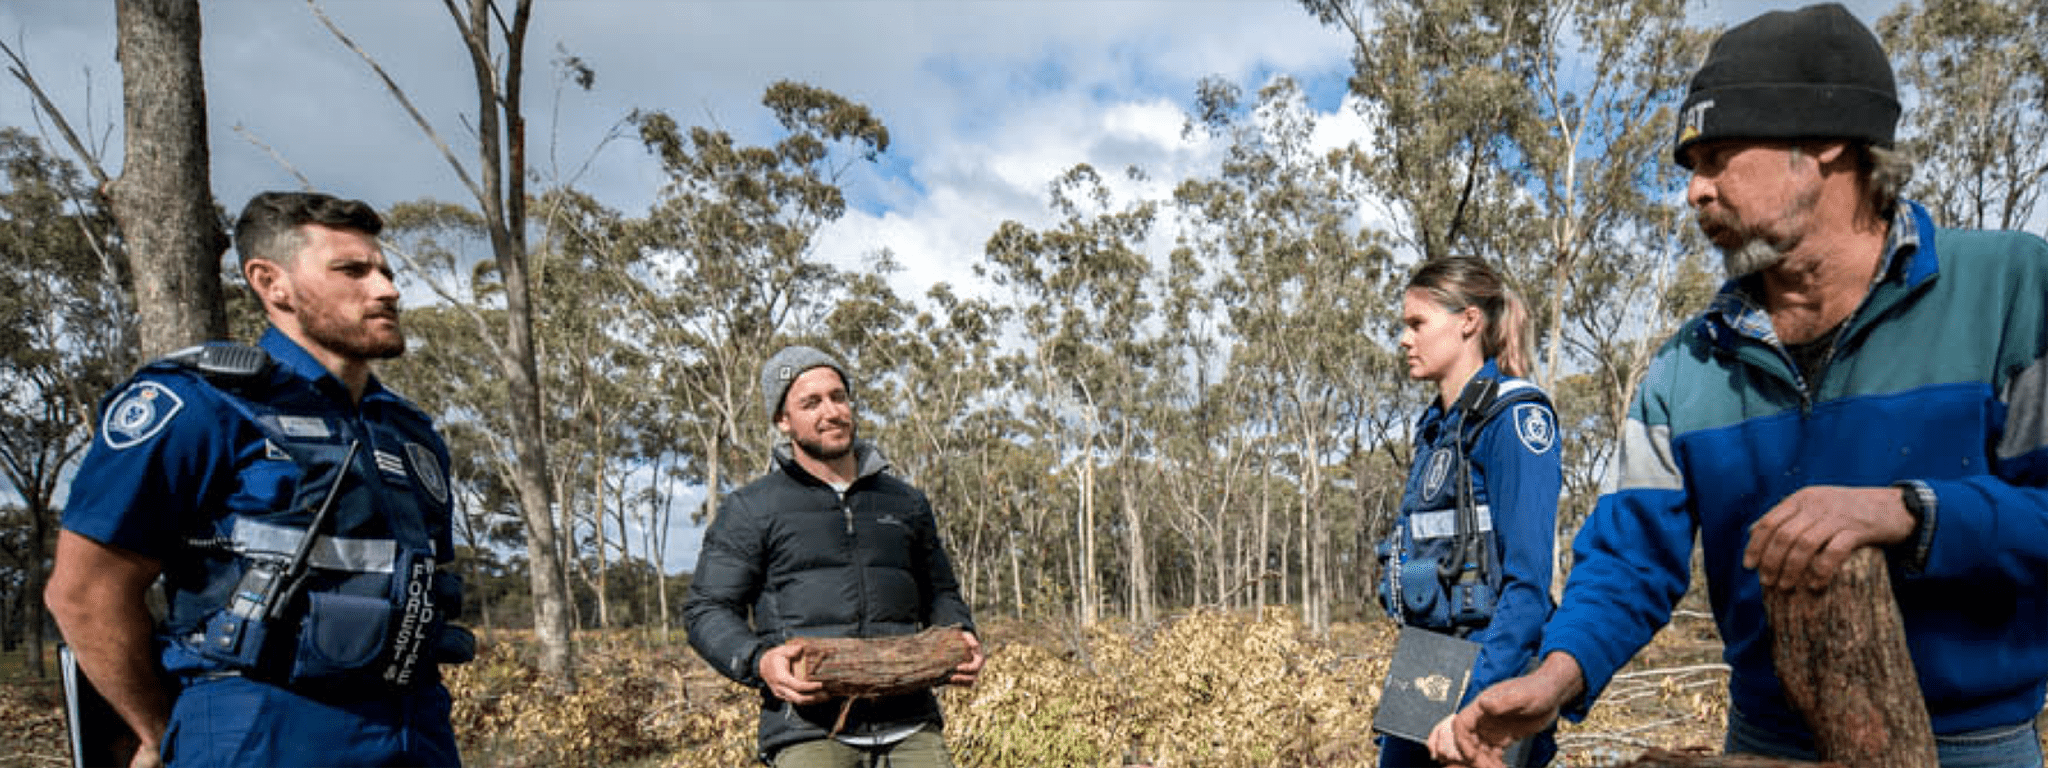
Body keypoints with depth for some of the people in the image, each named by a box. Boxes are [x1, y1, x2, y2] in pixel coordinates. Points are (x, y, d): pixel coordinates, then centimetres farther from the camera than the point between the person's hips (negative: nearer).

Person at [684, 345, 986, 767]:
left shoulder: (906, 502, 19)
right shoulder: (751, 510, 8)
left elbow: (940, 593, 28)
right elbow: (707, 610, 6)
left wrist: (961, 639, 6)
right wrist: (759, 661, -14)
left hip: (909, 726, 3)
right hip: (809, 731, -3)